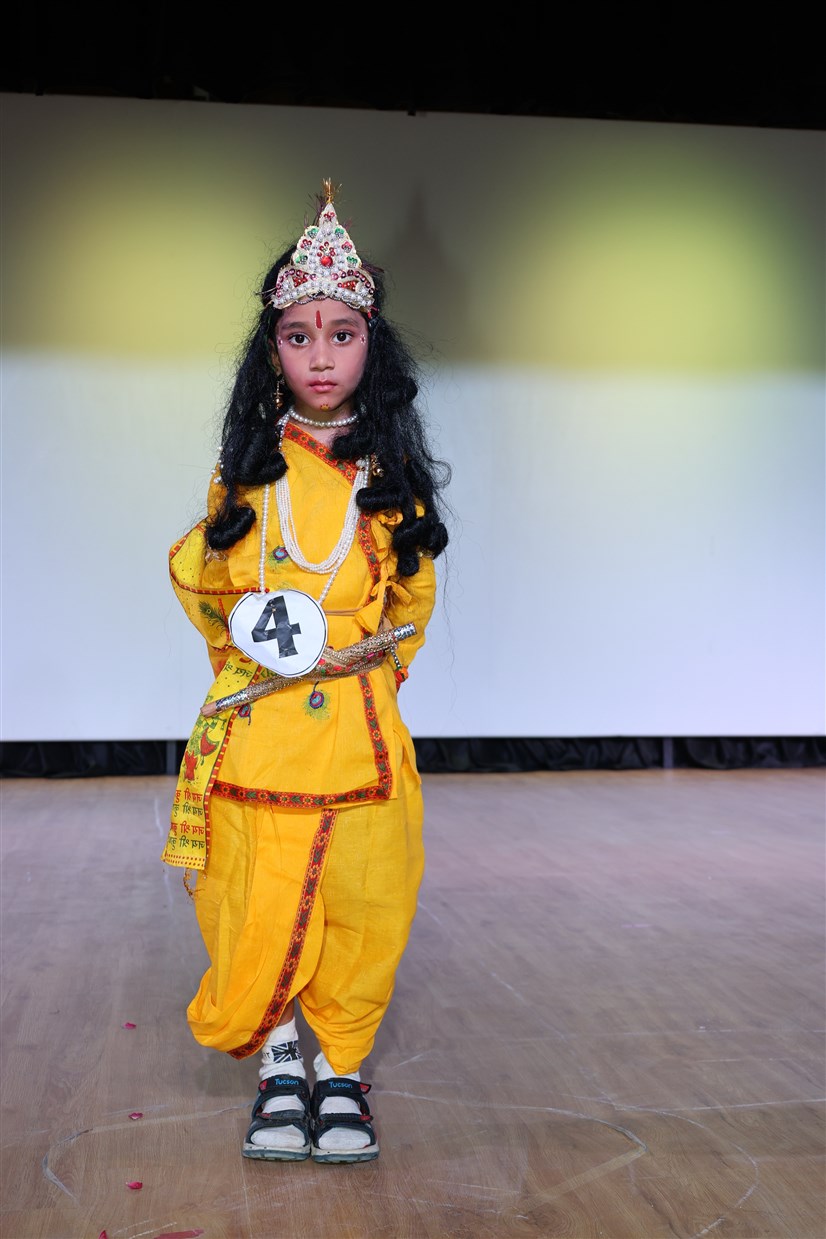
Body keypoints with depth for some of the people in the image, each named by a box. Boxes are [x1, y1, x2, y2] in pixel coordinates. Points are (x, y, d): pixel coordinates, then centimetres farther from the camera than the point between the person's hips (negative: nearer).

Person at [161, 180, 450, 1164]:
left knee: (359, 916, 3)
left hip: (360, 733, 1)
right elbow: (194, 578, 19)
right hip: (255, 734, 0)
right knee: (257, 917, 1)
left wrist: (355, 653, 10)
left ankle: (341, 1069, 26)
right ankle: (278, 1063, 26)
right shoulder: (245, 472, 5)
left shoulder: (391, 476, 6)